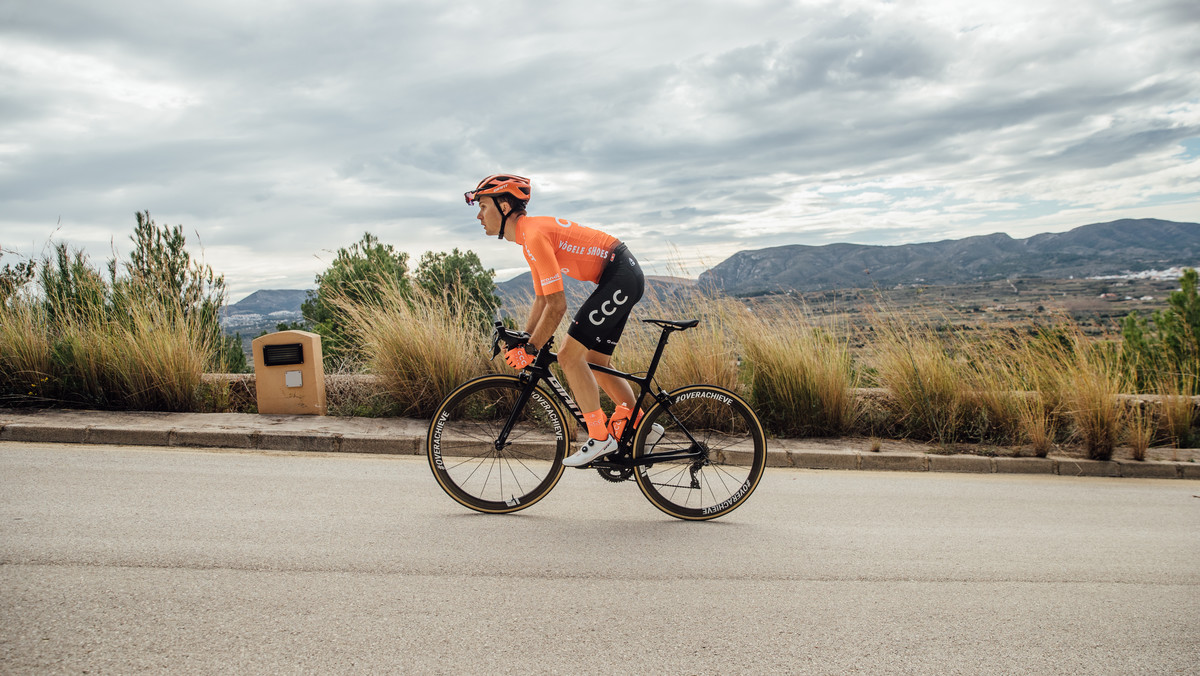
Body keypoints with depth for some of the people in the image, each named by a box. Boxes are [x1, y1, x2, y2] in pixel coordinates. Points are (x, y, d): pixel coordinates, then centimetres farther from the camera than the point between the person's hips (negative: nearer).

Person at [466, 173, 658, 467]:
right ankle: (640, 425, 24)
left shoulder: (535, 235, -19)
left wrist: (530, 349, -12)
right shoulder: (529, 235, 13)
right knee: (596, 362, 15)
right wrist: (521, 343, 15)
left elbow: (556, 306, -21)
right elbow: (541, 299, 20)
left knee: (569, 355, -9)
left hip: (621, 277, -10)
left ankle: (600, 437, 0)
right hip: (624, 278, 10)